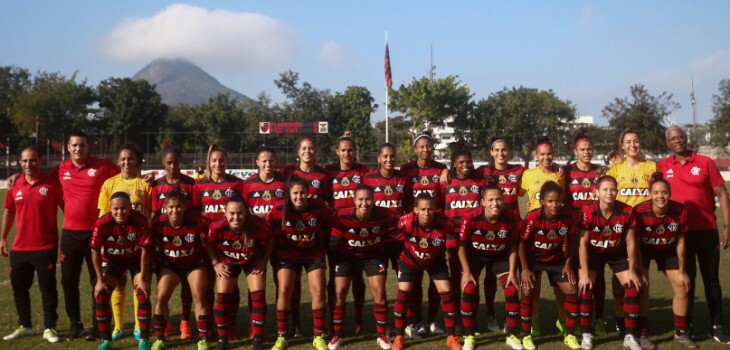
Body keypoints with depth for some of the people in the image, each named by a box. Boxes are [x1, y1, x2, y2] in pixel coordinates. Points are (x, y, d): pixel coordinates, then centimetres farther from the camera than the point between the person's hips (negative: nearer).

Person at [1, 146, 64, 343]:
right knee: (19, 288, 13)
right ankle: (24, 326, 29)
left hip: (46, 247, -4)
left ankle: (49, 328, 12)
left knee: (48, 288, 2)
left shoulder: (52, 184, -8)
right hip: (20, 247, 5)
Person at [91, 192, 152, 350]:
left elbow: (145, 250, -21)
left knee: (143, 295, -12)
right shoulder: (102, 223, -29)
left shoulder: (140, 221, -31)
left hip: (137, 259, -1)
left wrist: (143, 278, -18)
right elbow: (95, 251, -16)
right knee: (101, 295, -7)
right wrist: (100, 280, -13)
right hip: (112, 260, 2)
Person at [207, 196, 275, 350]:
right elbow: (210, 244, -9)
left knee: (258, 296, -9)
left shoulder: (259, 225, -35)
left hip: (254, 261, -1)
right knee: (222, 298, -4)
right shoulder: (217, 228, -32)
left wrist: (264, 260, -14)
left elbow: (270, 240, -12)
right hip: (228, 262, 1)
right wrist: (215, 263, -13)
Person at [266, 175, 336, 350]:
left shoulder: (320, 207, -21)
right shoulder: (279, 210, -20)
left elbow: (334, 225, -5)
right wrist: (278, 248, -1)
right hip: (287, 254, 0)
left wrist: (323, 248, 4)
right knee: (284, 290, -9)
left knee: (318, 290, -6)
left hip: (314, 253, 0)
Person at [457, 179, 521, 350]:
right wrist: (466, 272, -17)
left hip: (500, 257, 2)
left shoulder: (511, 219, -25)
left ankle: (511, 335, 15)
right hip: (474, 256, -2)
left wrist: (512, 272, -10)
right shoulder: (471, 217, -31)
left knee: (512, 291, -5)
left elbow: (512, 246, -8)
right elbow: (461, 245, -18)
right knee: (469, 290, -12)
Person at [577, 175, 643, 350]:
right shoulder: (588, 212, -28)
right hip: (593, 253, -2)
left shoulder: (627, 212, -23)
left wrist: (632, 271, -10)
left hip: (618, 253, 2)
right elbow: (583, 243, -21)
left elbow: (630, 243, -12)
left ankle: (631, 336, 8)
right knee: (585, 288, -12)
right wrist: (585, 273, -21)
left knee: (633, 288, -6)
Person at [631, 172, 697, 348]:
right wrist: (640, 272, -18)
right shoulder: (639, 212, -32)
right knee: (642, 288, -8)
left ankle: (680, 333, 19)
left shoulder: (680, 211, -24)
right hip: (644, 250, -3)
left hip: (668, 251, 3)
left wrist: (682, 271, -4)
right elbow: (635, 243, -21)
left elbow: (680, 242, -10)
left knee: (681, 287, 2)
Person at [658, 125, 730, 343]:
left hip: (707, 229, -1)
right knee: (686, 279, 10)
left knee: (711, 279, 6)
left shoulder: (705, 162, -2)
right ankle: (687, 326, 19)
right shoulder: (662, 167, 2)